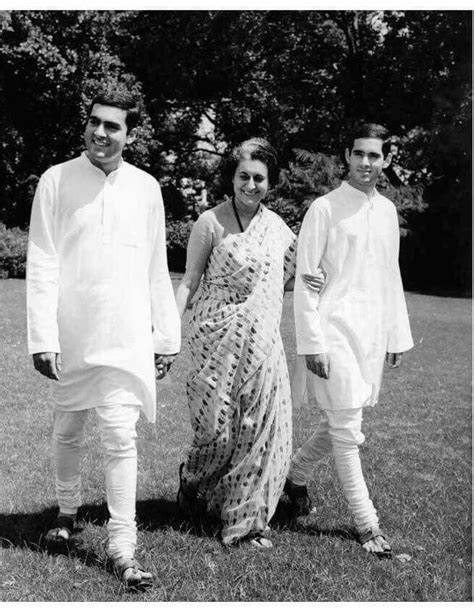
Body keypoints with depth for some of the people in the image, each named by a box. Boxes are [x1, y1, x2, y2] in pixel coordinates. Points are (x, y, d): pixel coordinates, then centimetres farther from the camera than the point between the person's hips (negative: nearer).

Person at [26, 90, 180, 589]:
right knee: (67, 431, 15)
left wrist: (166, 336, 9)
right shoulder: (57, 181, -2)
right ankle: (68, 510, 39)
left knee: (120, 438, -6)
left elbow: (156, 269, 9)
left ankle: (122, 549, 1)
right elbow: (42, 265, -5)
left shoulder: (146, 187, 4)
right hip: (70, 336, 0)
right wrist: (42, 337, -11)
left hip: (126, 337, 0)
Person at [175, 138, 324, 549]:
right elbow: (189, 282, -3)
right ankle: (191, 477, 33)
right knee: (217, 427, -1)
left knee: (263, 428, 2)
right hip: (218, 340, -4)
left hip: (264, 342, 4)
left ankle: (250, 518, 16)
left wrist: (309, 282, 0)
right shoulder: (211, 223, -5)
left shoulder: (277, 226, 9)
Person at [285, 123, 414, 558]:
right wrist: (312, 342, -14)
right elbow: (305, 280, -9)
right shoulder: (325, 209, -8)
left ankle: (296, 476, 38)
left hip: (371, 332, 6)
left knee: (340, 424, 14)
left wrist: (397, 335, 14)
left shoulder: (387, 211, 10)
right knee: (347, 431, -2)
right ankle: (367, 523, 9)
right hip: (335, 330, -6)